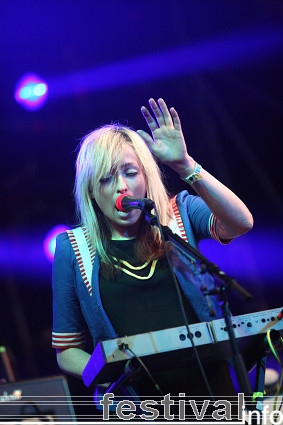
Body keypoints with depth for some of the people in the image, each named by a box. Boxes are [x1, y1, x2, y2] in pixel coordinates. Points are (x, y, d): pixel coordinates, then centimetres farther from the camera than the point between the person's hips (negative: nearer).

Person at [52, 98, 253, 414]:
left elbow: (241, 222, -12)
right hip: (137, 404, 0)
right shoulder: (73, 249, 6)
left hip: (210, 387, 1)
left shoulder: (180, 213, 8)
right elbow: (66, 350, 10)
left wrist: (185, 165, -18)